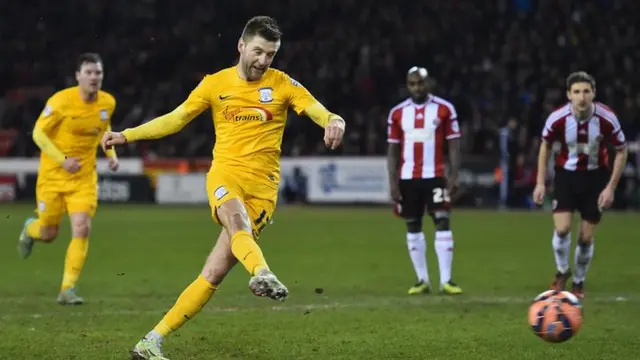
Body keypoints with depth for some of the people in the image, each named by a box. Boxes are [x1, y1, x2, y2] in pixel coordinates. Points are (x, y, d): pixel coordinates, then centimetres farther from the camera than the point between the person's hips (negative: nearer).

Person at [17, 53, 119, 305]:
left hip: (85, 176, 3)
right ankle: (30, 229, 47)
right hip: (53, 174, -3)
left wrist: (111, 154, 4)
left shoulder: (108, 103, -3)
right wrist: (63, 160, -21)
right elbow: (38, 133, -12)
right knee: (48, 233, 8)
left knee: (82, 229, -14)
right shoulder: (61, 101, -18)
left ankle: (68, 289, -6)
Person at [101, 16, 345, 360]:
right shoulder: (215, 84, 8)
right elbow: (175, 119, 14)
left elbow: (319, 112, -7)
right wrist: (126, 135, 8)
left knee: (214, 273, -6)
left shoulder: (283, 84, 4)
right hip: (225, 175, 0)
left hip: (263, 188, 0)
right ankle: (262, 273, -67)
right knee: (238, 222, -37)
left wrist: (334, 122, -31)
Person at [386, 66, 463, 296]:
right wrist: (392, 182, 2)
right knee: (413, 227, 6)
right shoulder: (397, 113, 7)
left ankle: (446, 280, -10)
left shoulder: (444, 109, 0)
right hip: (407, 178, 3)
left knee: (443, 223, -10)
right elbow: (393, 150, 10)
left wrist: (454, 176, -8)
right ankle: (422, 280, 14)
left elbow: (454, 146, 1)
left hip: (435, 176, -3)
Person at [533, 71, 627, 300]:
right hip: (566, 174, 0)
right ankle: (562, 273, 13)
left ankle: (579, 283, 25)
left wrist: (611, 187, -11)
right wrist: (540, 183, -1)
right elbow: (546, 146, 1)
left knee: (586, 237, 1)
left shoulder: (607, 119, -23)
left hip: (595, 177, 0)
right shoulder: (557, 118, -20)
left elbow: (621, 151, -7)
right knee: (562, 228, -15)